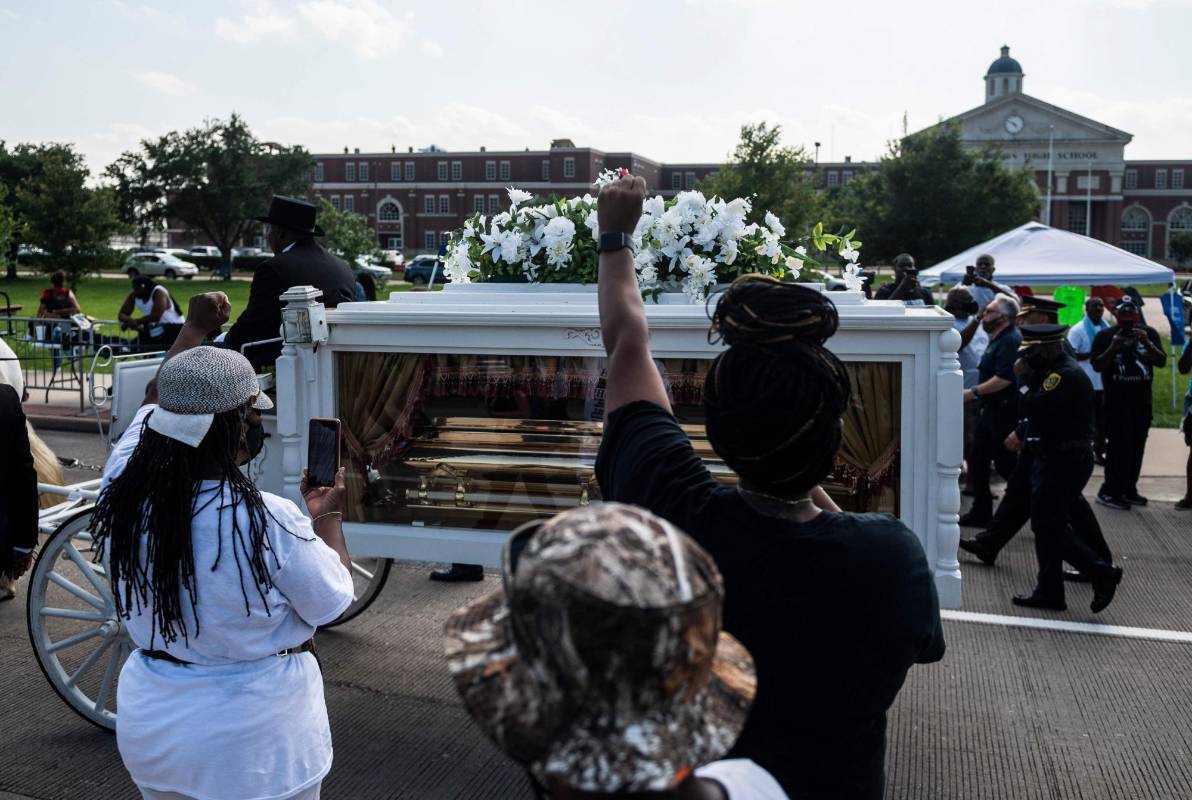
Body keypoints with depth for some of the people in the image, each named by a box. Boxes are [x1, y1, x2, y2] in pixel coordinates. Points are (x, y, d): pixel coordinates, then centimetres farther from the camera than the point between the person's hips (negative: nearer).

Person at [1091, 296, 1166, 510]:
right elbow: (1097, 366, -7)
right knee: (1118, 445, -11)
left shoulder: (1149, 333, 6)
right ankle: (1109, 492, -7)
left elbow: (1161, 361, -1)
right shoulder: (1105, 336, -1)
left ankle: (1129, 489, 18)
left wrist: (1147, 343, -17)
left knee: (1137, 446, 9)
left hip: (1142, 400, 4)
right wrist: (1113, 347, -20)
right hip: (1116, 400, -4)